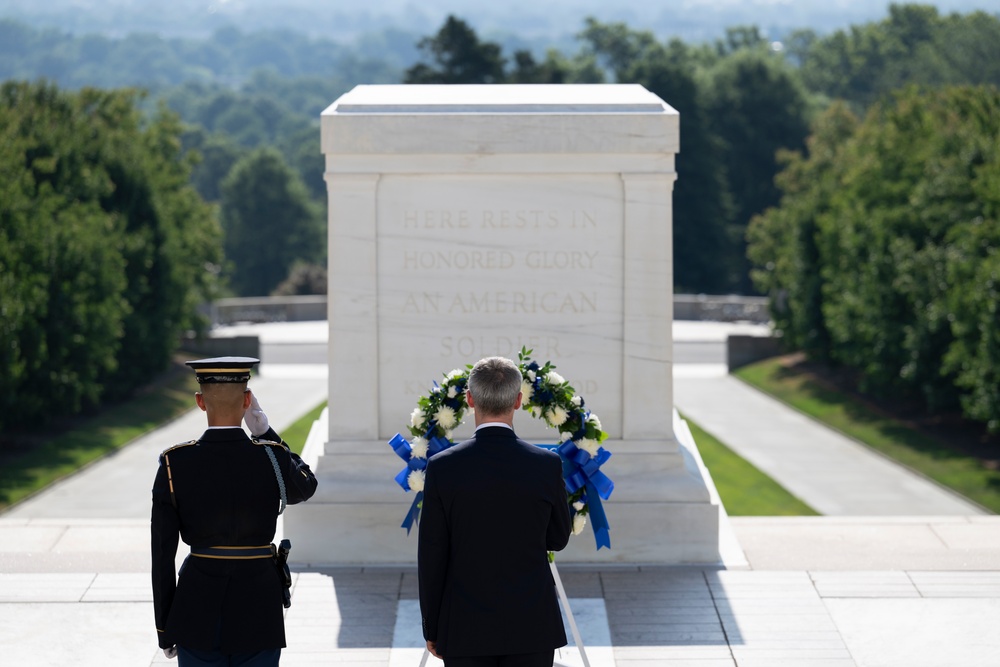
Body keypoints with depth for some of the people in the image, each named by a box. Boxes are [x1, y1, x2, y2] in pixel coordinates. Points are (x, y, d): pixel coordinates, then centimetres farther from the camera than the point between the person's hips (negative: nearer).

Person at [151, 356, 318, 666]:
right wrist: (264, 432, 10)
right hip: (258, 611, 0)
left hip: (197, 611, 0)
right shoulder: (272, 458, -10)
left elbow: (162, 555, -5)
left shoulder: (175, 463, -9)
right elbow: (306, 486, 15)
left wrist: (165, 629, 5)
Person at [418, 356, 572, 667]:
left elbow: (431, 557, -3)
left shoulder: (443, 467, -8)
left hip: (466, 629, 0)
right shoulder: (547, 465, -7)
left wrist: (432, 628, 6)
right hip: (531, 627, 0)